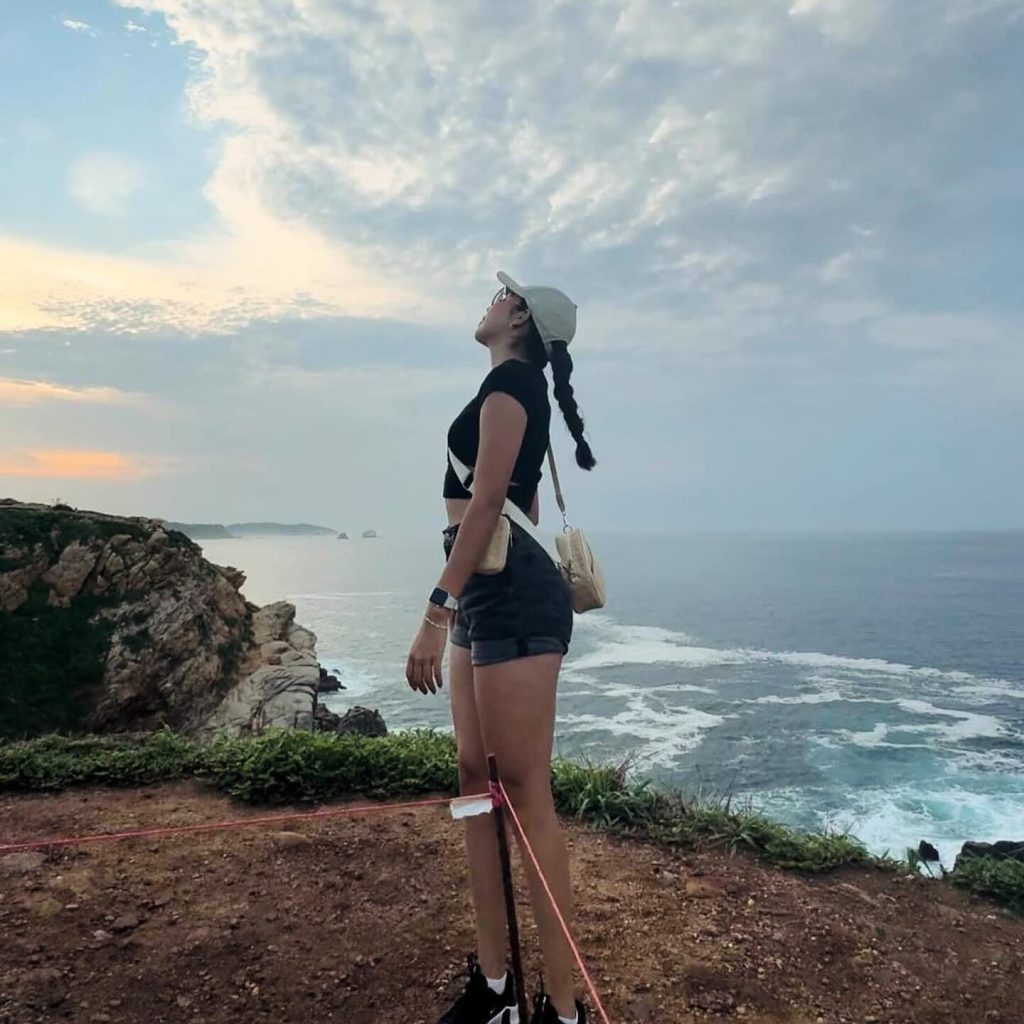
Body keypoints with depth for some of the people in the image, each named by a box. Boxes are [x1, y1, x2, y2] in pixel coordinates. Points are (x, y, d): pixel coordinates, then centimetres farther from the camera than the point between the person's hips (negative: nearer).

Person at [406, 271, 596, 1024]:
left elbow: (486, 502, -16)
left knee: (525, 791, -6)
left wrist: (438, 610, -20)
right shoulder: (525, 390, 24)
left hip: (511, 591, -10)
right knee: (477, 778, 10)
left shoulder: (509, 380, -5)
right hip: (492, 592, 10)